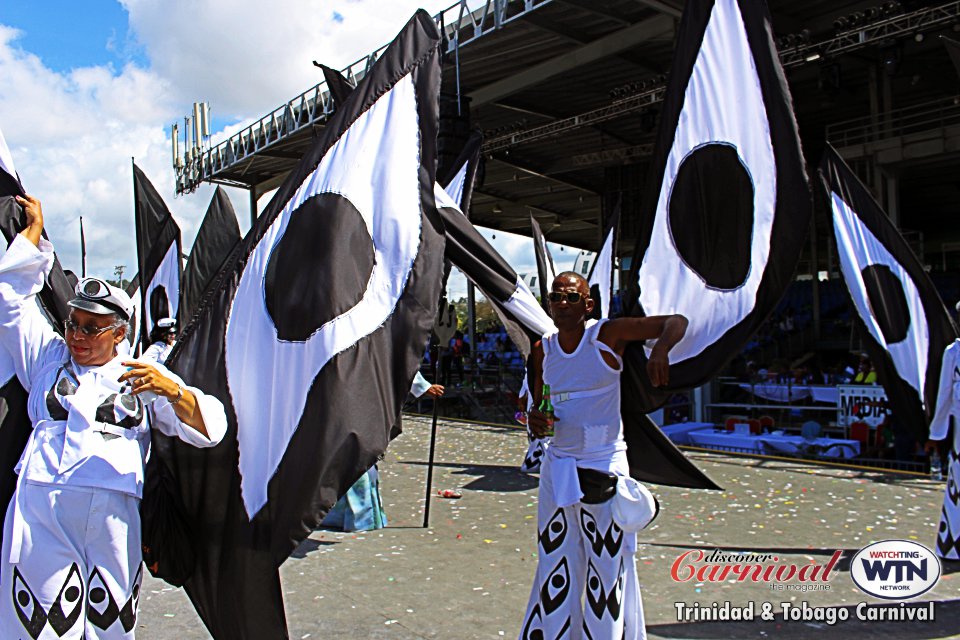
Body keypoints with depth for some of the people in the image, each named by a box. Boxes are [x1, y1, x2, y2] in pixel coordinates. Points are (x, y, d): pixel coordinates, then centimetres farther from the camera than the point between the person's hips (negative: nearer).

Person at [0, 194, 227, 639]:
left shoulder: (146, 375, 15)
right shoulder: (48, 357, 22)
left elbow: (209, 429, 3)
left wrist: (173, 391, -15)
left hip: (111, 513, -1)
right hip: (40, 507, 1)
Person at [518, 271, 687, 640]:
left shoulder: (608, 335, -9)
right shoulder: (543, 350, 5)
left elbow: (676, 322, -13)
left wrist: (660, 350, -34)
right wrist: (535, 420, -8)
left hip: (604, 467, -4)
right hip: (557, 467, 4)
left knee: (608, 575, 1)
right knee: (555, 575, 12)